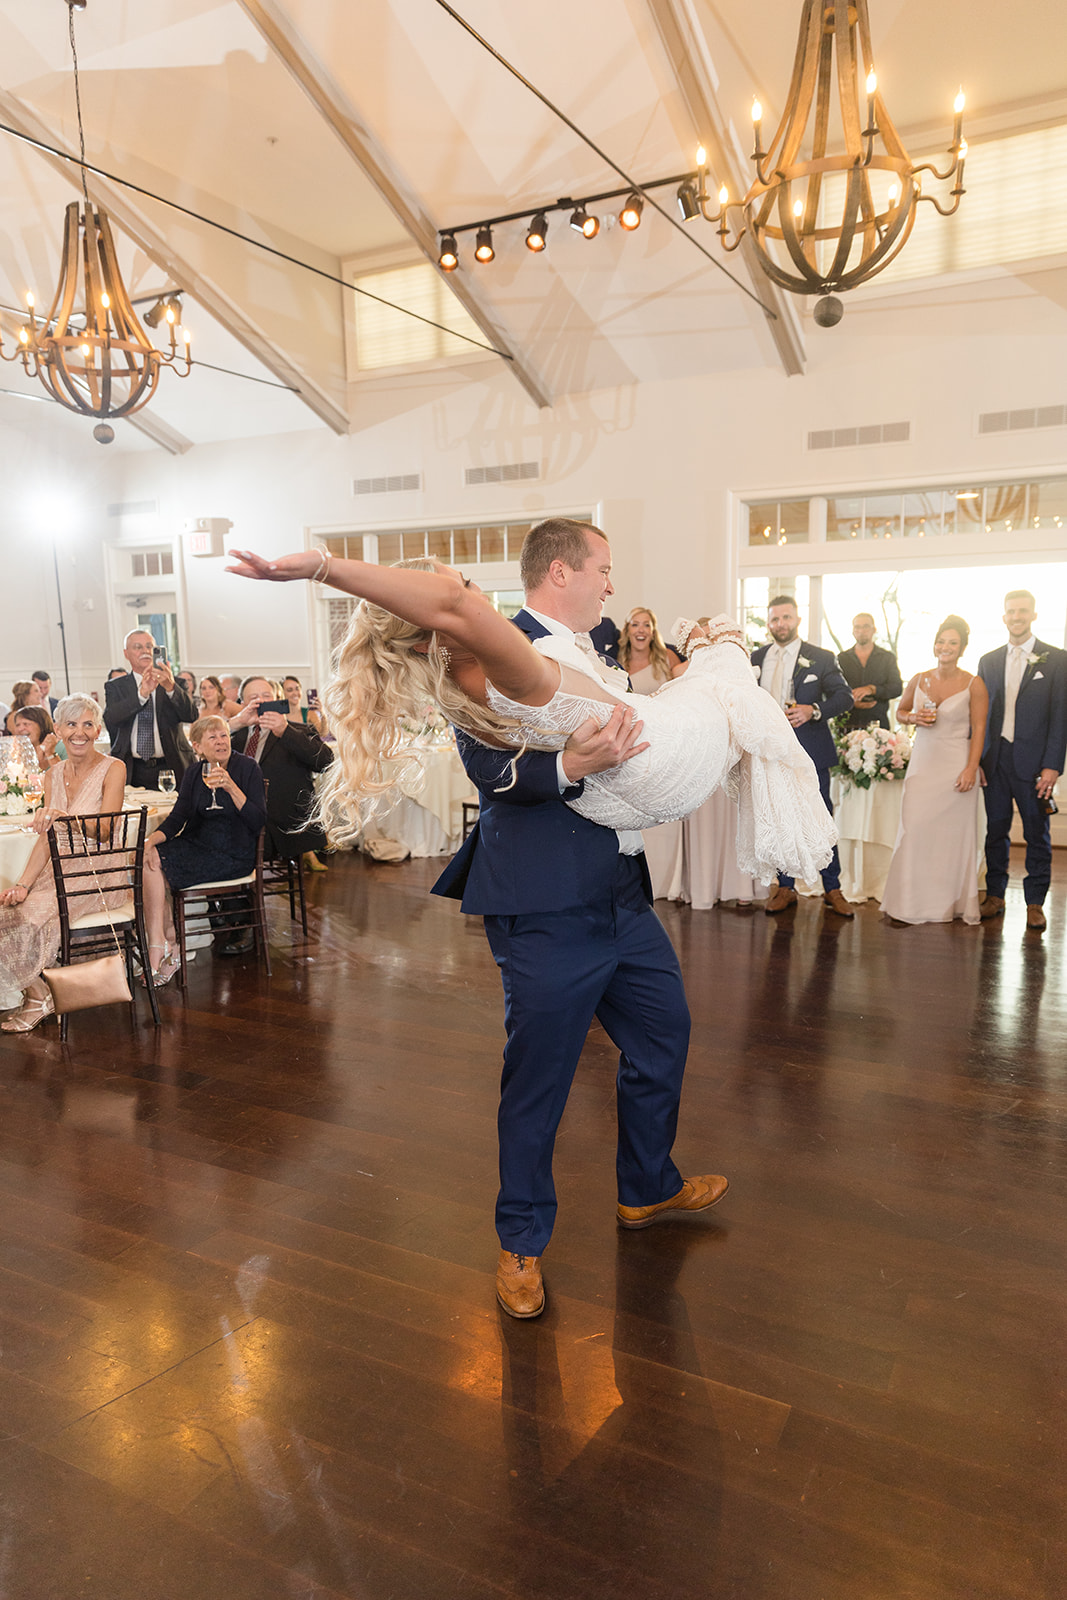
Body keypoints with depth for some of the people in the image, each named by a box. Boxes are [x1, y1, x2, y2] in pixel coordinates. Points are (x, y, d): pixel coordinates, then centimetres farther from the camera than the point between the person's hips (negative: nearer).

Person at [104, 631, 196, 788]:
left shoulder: (174, 684, 9)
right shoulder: (115, 686, 10)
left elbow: (191, 716, -8)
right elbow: (109, 719, -9)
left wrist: (170, 687, -24)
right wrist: (142, 693, -22)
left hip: (171, 769, 0)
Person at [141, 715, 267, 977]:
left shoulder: (247, 768, -6)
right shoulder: (194, 773, 9)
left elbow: (259, 821, -14)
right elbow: (177, 818, 3)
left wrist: (232, 788, -26)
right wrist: (151, 840, -17)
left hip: (234, 855, -6)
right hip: (196, 844, 6)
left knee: (161, 865, -23)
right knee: (148, 856, -20)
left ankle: (165, 937, -9)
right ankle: (159, 941, -19)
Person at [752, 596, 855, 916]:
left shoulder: (821, 658, -1)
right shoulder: (757, 658, 10)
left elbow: (845, 696, -4)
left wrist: (814, 710, -21)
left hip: (809, 755, -3)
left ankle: (832, 890, 13)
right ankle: (785, 888, 21)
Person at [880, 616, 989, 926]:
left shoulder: (973, 685, -4)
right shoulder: (919, 680, 6)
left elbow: (979, 730, -5)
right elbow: (900, 711, 20)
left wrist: (971, 769, -14)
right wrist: (915, 718, -3)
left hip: (956, 766, -3)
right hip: (922, 763, 3)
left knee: (953, 833, 3)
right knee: (914, 828, -1)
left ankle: (951, 902, 14)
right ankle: (910, 902, 7)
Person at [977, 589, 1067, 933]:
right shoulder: (988, 661, 11)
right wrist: (976, 759, 2)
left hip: (1034, 761, -3)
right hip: (995, 759, 3)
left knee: (1037, 834, 5)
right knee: (995, 830, 8)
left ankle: (1035, 903, 15)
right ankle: (995, 896, 20)